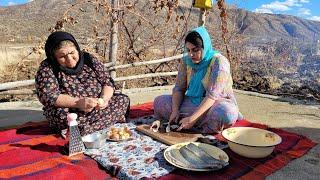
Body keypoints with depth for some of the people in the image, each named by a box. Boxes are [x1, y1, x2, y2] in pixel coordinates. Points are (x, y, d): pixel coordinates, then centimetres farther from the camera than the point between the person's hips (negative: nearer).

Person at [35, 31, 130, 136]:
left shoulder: (88, 59, 3)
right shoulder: (46, 69, -6)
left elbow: (107, 82, 4)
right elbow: (47, 96, -18)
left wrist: (104, 99, -17)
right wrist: (78, 103, -29)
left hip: (98, 109, 3)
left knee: (123, 100, -13)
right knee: (61, 116, -34)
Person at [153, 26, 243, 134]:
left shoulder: (219, 62, -18)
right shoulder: (186, 61, -1)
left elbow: (212, 95, -26)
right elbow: (179, 88, -3)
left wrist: (192, 118, -33)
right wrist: (175, 110, -21)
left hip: (217, 103, -6)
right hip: (194, 102, 7)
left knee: (224, 115, -42)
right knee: (159, 101, -10)